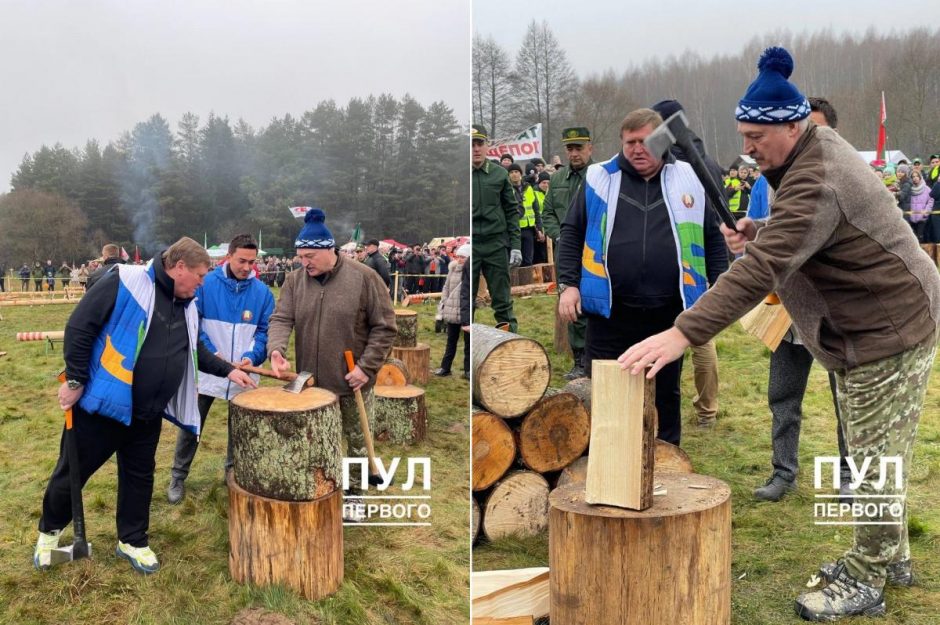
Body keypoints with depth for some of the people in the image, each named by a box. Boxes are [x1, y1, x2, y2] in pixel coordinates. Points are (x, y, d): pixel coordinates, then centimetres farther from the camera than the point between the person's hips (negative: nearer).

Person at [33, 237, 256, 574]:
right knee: (73, 471, 10)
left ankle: (132, 540, 31)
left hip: (147, 413, 6)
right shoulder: (126, 283, -18)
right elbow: (79, 327, -18)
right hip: (101, 404, -6)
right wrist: (75, 380, -17)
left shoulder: (186, 306, 6)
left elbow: (195, 350, 21)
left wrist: (228, 370, 11)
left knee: (139, 476, 15)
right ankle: (49, 530, 34)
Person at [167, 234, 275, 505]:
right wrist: (212, 353, -16)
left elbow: (264, 331, 0)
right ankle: (178, 477, 19)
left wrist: (251, 356, -16)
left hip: (244, 373, 2)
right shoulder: (205, 284, -8)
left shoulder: (262, 292, -3)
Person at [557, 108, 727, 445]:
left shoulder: (688, 179, 6)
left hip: (668, 314, 1)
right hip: (610, 313, -1)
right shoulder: (599, 178, 4)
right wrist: (568, 284, -3)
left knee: (667, 394, 14)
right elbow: (572, 233, 6)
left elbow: (713, 238, 11)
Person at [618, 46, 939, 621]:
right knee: (872, 450, 19)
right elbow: (804, 232, 16)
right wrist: (759, 231, -6)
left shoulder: (815, 183, -29)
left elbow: (761, 271, -39)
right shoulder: (819, 146, 4)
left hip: (891, 328, -10)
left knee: (877, 459, 1)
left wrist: (683, 333, -44)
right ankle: (889, 556, 35)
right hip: (875, 322, 10)